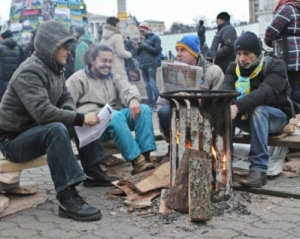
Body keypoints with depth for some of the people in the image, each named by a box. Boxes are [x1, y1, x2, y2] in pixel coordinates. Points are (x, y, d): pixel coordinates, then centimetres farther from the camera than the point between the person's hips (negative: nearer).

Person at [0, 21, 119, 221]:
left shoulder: (54, 67, 4)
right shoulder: (30, 72, -24)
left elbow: (66, 98, 11)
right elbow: (44, 113, -35)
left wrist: (75, 116, -11)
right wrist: (80, 118, -30)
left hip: (35, 129, 9)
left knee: (82, 122, 8)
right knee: (56, 129, -36)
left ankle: (92, 171, 16)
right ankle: (67, 199, -39)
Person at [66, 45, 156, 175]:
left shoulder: (113, 77, 20)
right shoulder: (78, 79, 5)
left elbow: (127, 88, 2)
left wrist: (133, 100, -23)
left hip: (115, 117, 6)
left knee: (144, 109, -17)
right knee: (115, 115, -36)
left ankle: (145, 155, -29)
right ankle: (136, 160, -39)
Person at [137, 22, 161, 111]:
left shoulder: (155, 38, 2)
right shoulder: (142, 39, 19)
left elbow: (157, 51, -8)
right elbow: (138, 53, 21)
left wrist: (146, 46, -9)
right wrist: (139, 47, 0)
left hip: (151, 65, -6)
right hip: (143, 65, 7)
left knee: (152, 84, -12)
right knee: (147, 85, 7)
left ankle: (154, 104, -12)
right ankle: (150, 104, 9)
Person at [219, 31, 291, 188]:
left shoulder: (275, 66, -15)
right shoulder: (234, 68, 0)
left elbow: (265, 92, -34)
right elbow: (225, 88, -20)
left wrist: (238, 107, -50)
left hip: (276, 116, -4)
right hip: (248, 117, 4)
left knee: (258, 111, -36)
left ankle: (259, 169, -38)